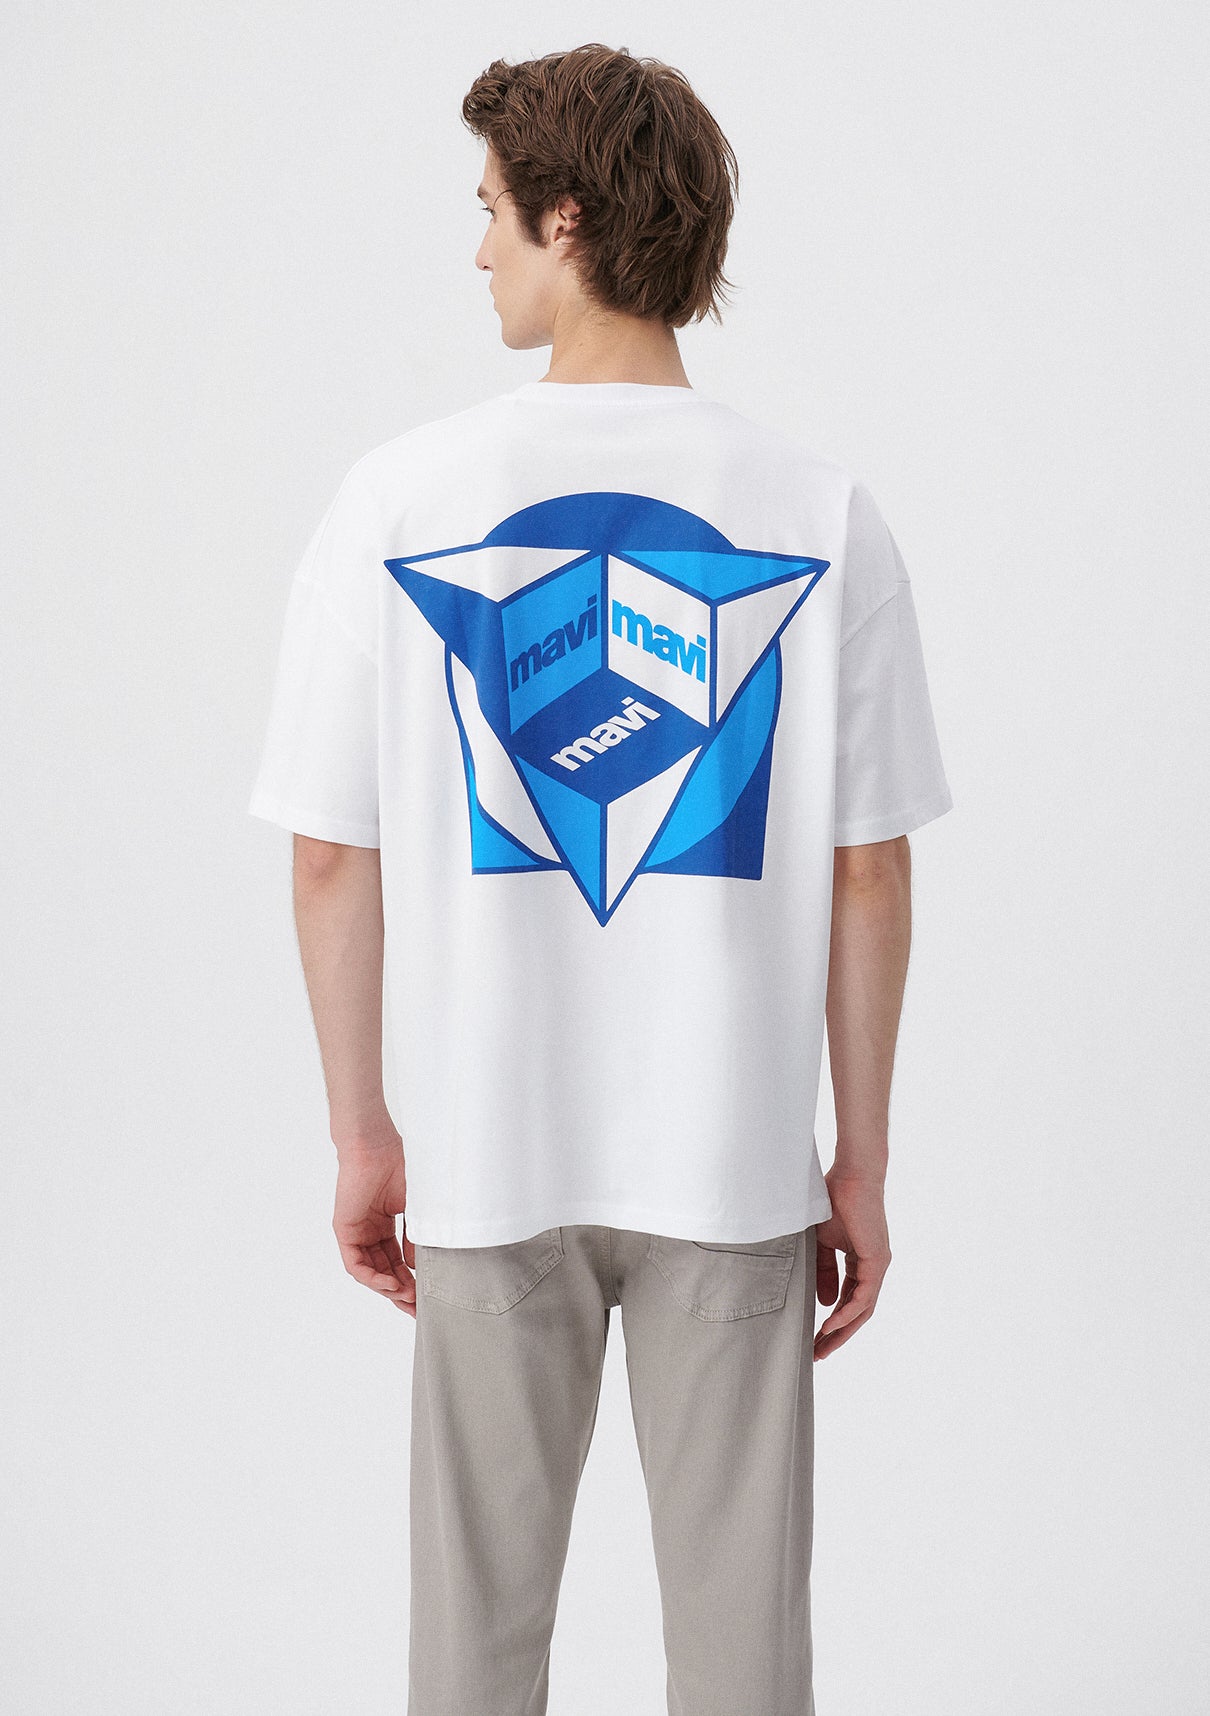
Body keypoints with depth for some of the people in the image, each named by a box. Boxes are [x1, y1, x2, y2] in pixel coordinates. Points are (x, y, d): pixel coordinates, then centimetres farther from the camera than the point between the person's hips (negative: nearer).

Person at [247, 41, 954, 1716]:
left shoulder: (400, 498, -7)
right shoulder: (824, 515, -6)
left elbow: (332, 856, -5)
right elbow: (870, 876, -4)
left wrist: (363, 1135, 6)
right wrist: (862, 1164, 5)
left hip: (491, 1152, 0)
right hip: (737, 1157, 0)